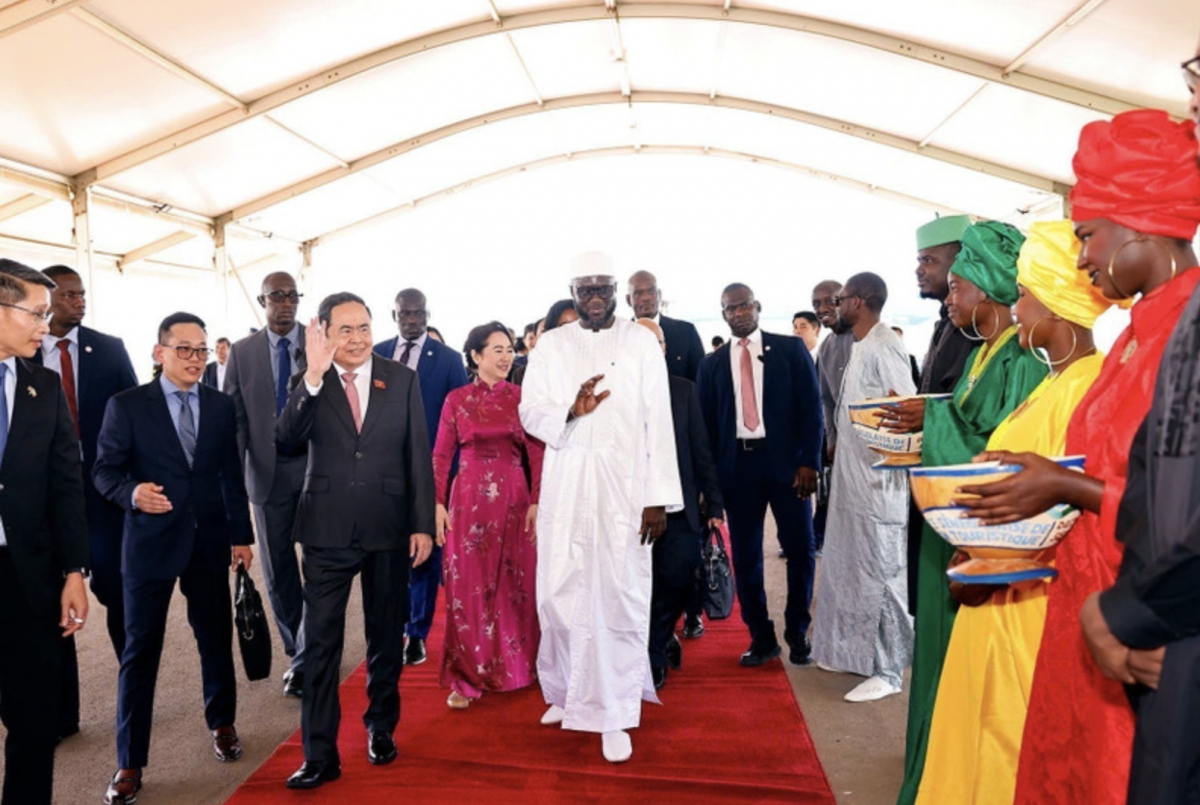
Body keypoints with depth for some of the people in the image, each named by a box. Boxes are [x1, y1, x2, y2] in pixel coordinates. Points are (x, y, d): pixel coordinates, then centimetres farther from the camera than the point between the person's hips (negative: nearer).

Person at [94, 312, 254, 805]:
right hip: (150, 540, -3)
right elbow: (104, 470, -4)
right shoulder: (127, 405, -4)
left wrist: (241, 534, 7)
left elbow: (232, 475, 8)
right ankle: (130, 762, 15)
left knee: (217, 638, 14)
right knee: (140, 649, 3)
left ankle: (222, 723, 37)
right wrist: (133, 493, -26)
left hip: (210, 541, 3)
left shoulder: (221, 406, 5)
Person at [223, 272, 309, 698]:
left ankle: (305, 660, 13)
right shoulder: (242, 352, 5)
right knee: (278, 570, 12)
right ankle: (297, 652, 28)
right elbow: (234, 418, 3)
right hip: (268, 470, 3)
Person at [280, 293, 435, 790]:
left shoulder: (402, 379, 0)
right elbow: (286, 439, -16)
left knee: (386, 635, 15)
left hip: (388, 528, 1)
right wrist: (313, 376, -25)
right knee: (320, 641, 2)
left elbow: (419, 455, 0)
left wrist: (423, 524, -3)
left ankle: (381, 727, 34)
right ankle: (320, 754, 14)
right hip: (327, 529, -1)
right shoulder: (310, 385, 0)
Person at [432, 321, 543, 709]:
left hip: (514, 500, 1)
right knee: (466, 588, 3)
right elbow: (441, 455, 2)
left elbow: (537, 454, 1)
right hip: (469, 500, 0)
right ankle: (465, 678, 15)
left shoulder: (522, 397, 3)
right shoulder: (456, 399, 3)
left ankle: (516, 667, 27)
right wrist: (438, 504, -6)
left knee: (515, 586, 8)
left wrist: (536, 502, -6)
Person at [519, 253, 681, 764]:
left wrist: (659, 498, -6)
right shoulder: (551, 345, 10)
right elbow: (530, 412, 4)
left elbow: (659, 422, 0)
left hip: (623, 488, -2)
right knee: (560, 592, 6)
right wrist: (570, 411, -18)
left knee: (620, 597, -1)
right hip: (564, 488, 2)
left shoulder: (641, 343, 4)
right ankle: (569, 692, 28)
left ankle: (614, 714, 11)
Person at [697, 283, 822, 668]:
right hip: (736, 465, 2)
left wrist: (809, 462, -9)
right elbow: (706, 423, 8)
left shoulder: (790, 348, 5)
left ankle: (797, 632, 22)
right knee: (745, 555, 6)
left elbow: (811, 406, 0)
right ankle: (761, 637, 20)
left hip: (786, 461, -1)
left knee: (800, 548, 3)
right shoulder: (712, 363, 10)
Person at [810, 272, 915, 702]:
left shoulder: (884, 347, -16)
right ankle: (855, 652, 31)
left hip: (877, 479, -10)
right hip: (852, 476, 10)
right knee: (848, 567, 17)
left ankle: (886, 670, 12)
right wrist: (837, 451, 12)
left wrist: (889, 462, -16)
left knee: (879, 574, 0)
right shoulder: (860, 347, 14)